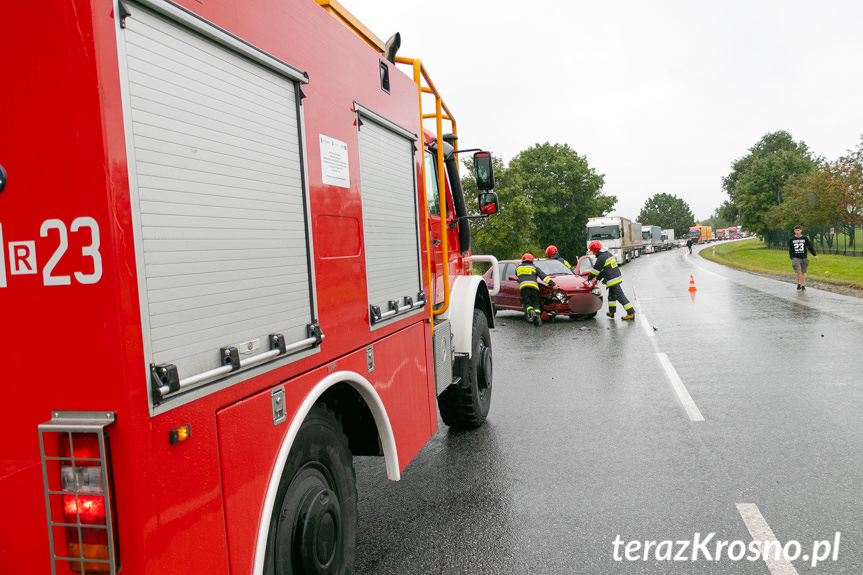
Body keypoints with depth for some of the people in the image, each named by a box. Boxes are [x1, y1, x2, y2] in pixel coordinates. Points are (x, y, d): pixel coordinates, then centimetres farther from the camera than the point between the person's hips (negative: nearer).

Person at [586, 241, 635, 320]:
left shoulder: (601, 258, -16)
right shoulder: (608, 253, 14)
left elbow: (595, 270, -9)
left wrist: (589, 279, 6)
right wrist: (597, 279, 22)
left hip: (613, 281, -10)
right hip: (617, 278, 10)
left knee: (620, 297, -7)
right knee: (611, 296, 19)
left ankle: (631, 313, -7)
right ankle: (611, 312, 27)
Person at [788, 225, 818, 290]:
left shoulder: (805, 238, 4)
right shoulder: (791, 240, 4)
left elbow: (810, 247, 4)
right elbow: (790, 250, 10)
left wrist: (814, 255, -3)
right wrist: (792, 258, 5)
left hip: (804, 258, 1)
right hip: (796, 258, -1)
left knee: (803, 272, 6)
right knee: (799, 271, -15)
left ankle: (803, 286, 14)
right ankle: (798, 284, 5)